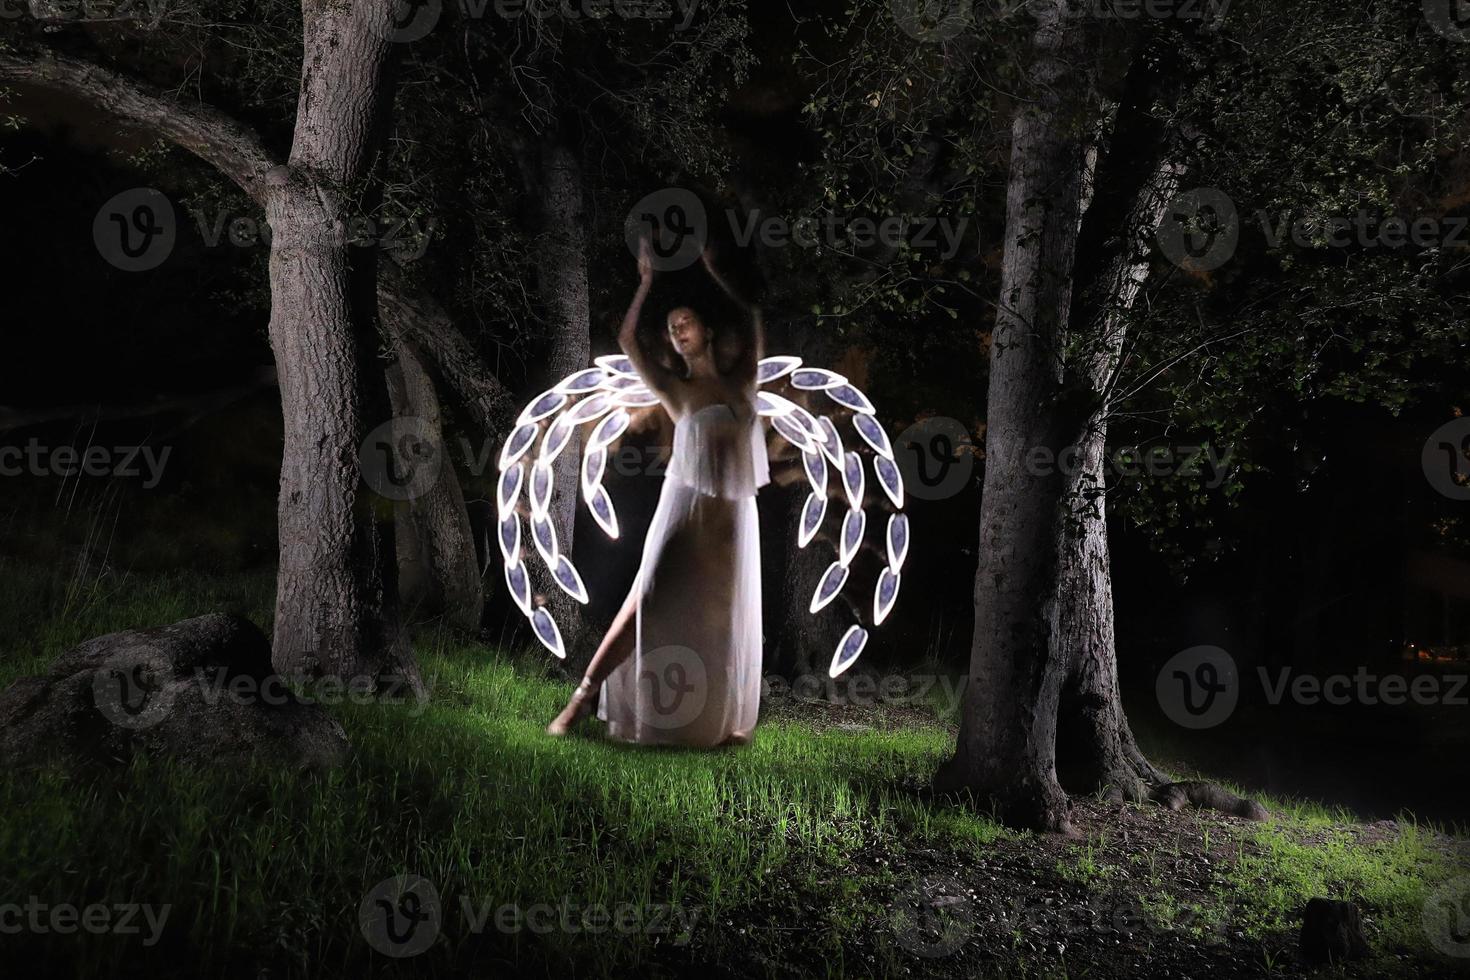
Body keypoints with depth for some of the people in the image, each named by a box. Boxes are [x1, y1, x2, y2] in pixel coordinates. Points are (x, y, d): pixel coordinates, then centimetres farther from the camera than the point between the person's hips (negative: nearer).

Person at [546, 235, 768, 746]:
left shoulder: (740, 381, 9)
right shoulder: (677, 390, 2)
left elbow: (752, 318, 14)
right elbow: (627, 339, -7)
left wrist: (711, 271, 15)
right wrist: (648, 279, -3)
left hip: (735, 514, 3)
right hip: (686, 508, -3)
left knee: (729, 619, 7)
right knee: (646, 604, -12)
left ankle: (725, 721, 17)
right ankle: (582, 698, -11)